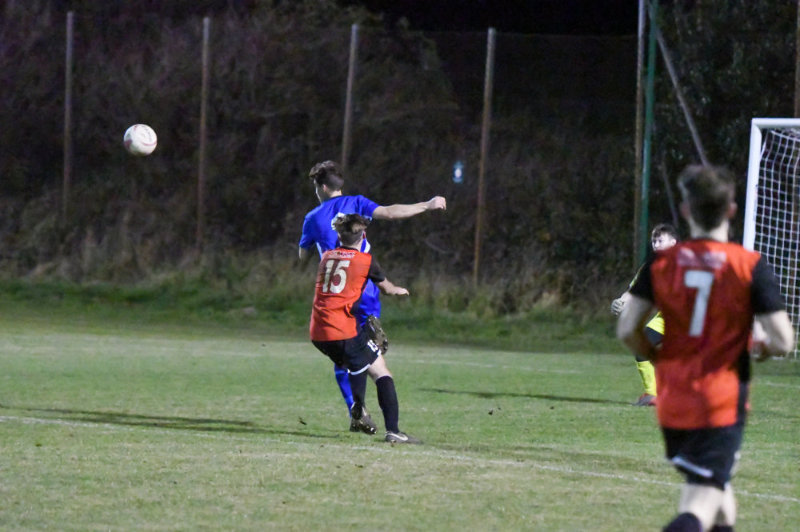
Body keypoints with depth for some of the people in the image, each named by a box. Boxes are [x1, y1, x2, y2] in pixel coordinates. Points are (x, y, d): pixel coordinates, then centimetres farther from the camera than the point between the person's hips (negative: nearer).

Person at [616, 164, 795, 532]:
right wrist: (761, 346, 11)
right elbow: (783, 342, -12)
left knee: (715, 489, 24)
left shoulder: (661, 263, 0)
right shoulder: (751, 267, -9)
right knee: (703, 501, -10)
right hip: (723, 402, -4)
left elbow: (627, 330, -4)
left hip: (671, 402, 4)